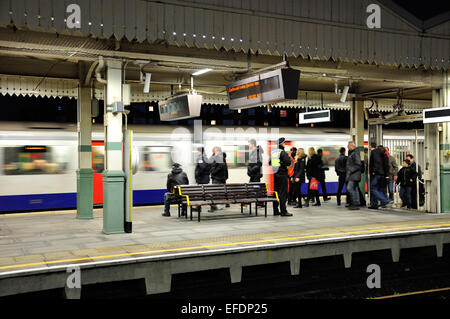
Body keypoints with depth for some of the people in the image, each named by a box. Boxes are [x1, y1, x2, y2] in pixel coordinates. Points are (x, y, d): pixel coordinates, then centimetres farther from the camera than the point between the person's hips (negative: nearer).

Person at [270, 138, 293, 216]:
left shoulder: (272, 152, 10)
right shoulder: (283, 152, -12)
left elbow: (269, 163, 18)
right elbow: (288, 162, -18)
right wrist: (288, 157, -1)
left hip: (274, 174, 7)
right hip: (282, 174, -7)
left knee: (276, 192, 12)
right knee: (283, 193, -4)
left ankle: (275, 210, 15)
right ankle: (283, 211, -4)